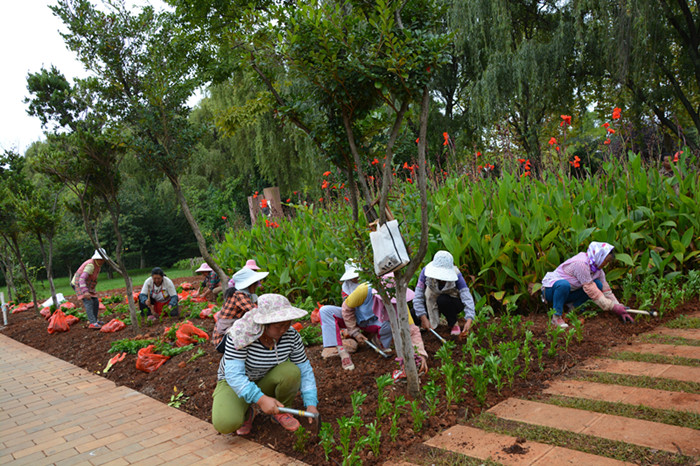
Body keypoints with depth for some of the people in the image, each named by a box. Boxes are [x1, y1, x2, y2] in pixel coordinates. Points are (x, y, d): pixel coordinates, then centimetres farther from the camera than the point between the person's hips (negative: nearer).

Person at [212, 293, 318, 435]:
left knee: (292, 372, -30)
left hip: (267, 381, 3)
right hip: (235, 382, -3)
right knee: (225, 424, -31)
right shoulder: (241, 333, -31)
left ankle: (280, 412, -2)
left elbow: (304, 370, -11)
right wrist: (261, 399, -43)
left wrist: (311, 404, -21)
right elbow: (234, 375, -34)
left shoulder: (291, 336, -19)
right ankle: (246, 413, 5)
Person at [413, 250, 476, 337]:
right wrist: (423, 318, -31)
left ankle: (453, 323, -7)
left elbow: (467, 298, -33)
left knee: (442, 300, -37)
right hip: (431, 304, 2)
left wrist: (469, 321, -47)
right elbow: (418, 296, -22)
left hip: (453, 303, -2)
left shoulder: (456, 275, -27)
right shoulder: (426, 271, -23)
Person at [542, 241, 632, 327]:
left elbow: (606, 290, 6)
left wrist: (619, 308, -3)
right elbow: (590, 290, -26)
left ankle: (572, 306, -1)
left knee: (598, 284, -7)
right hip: (551, 289, -8)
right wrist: (613, 307, -21)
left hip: (568, 292, 8)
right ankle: (556, 316, -26)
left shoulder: (598, 269, 1)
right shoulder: (581, 264, -27)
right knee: (564, 284, -43)